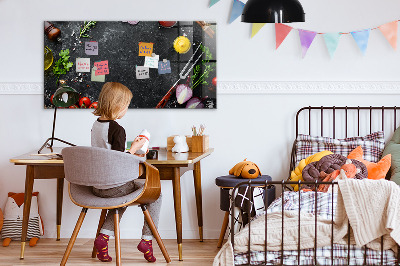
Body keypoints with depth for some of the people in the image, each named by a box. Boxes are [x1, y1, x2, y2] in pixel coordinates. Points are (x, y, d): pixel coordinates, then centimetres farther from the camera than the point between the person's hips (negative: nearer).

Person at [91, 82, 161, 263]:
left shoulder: (96, 125, 6)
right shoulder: (117, 129, -19)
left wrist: (129, 155, 19)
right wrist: (134, 148, -8)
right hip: (114, 186, -8)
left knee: (123, 195, 36)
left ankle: (104, 236, 18)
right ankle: (147, 239, 9)